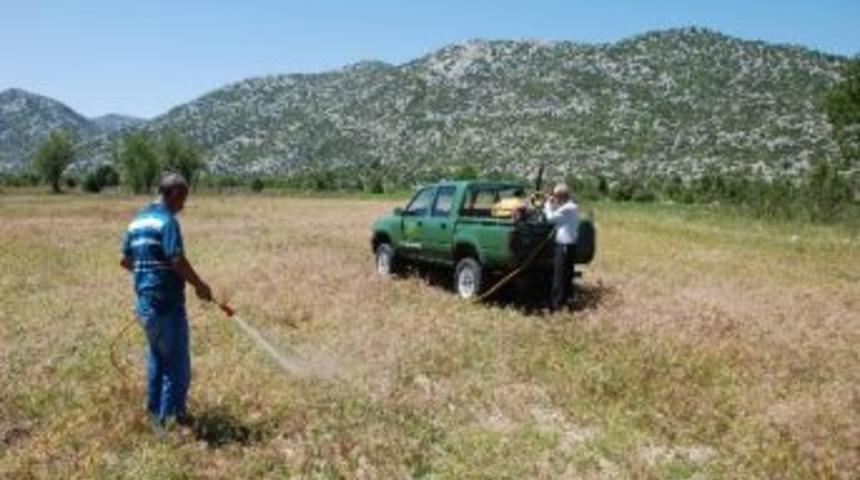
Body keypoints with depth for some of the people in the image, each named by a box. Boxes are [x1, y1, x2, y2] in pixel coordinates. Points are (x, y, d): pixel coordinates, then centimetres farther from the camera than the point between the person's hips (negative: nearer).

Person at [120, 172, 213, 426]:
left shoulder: (137, 220, 12)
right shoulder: (167, 221, -15)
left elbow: (125, 260, 18)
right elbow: (177, 261, -23)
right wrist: (200, 285, -11)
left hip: (144, 302, 9)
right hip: (166, 303, -9)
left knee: (157, 357, 22)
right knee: (177, 364, 2)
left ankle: (155, 411, 32)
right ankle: (171, 417, 9)